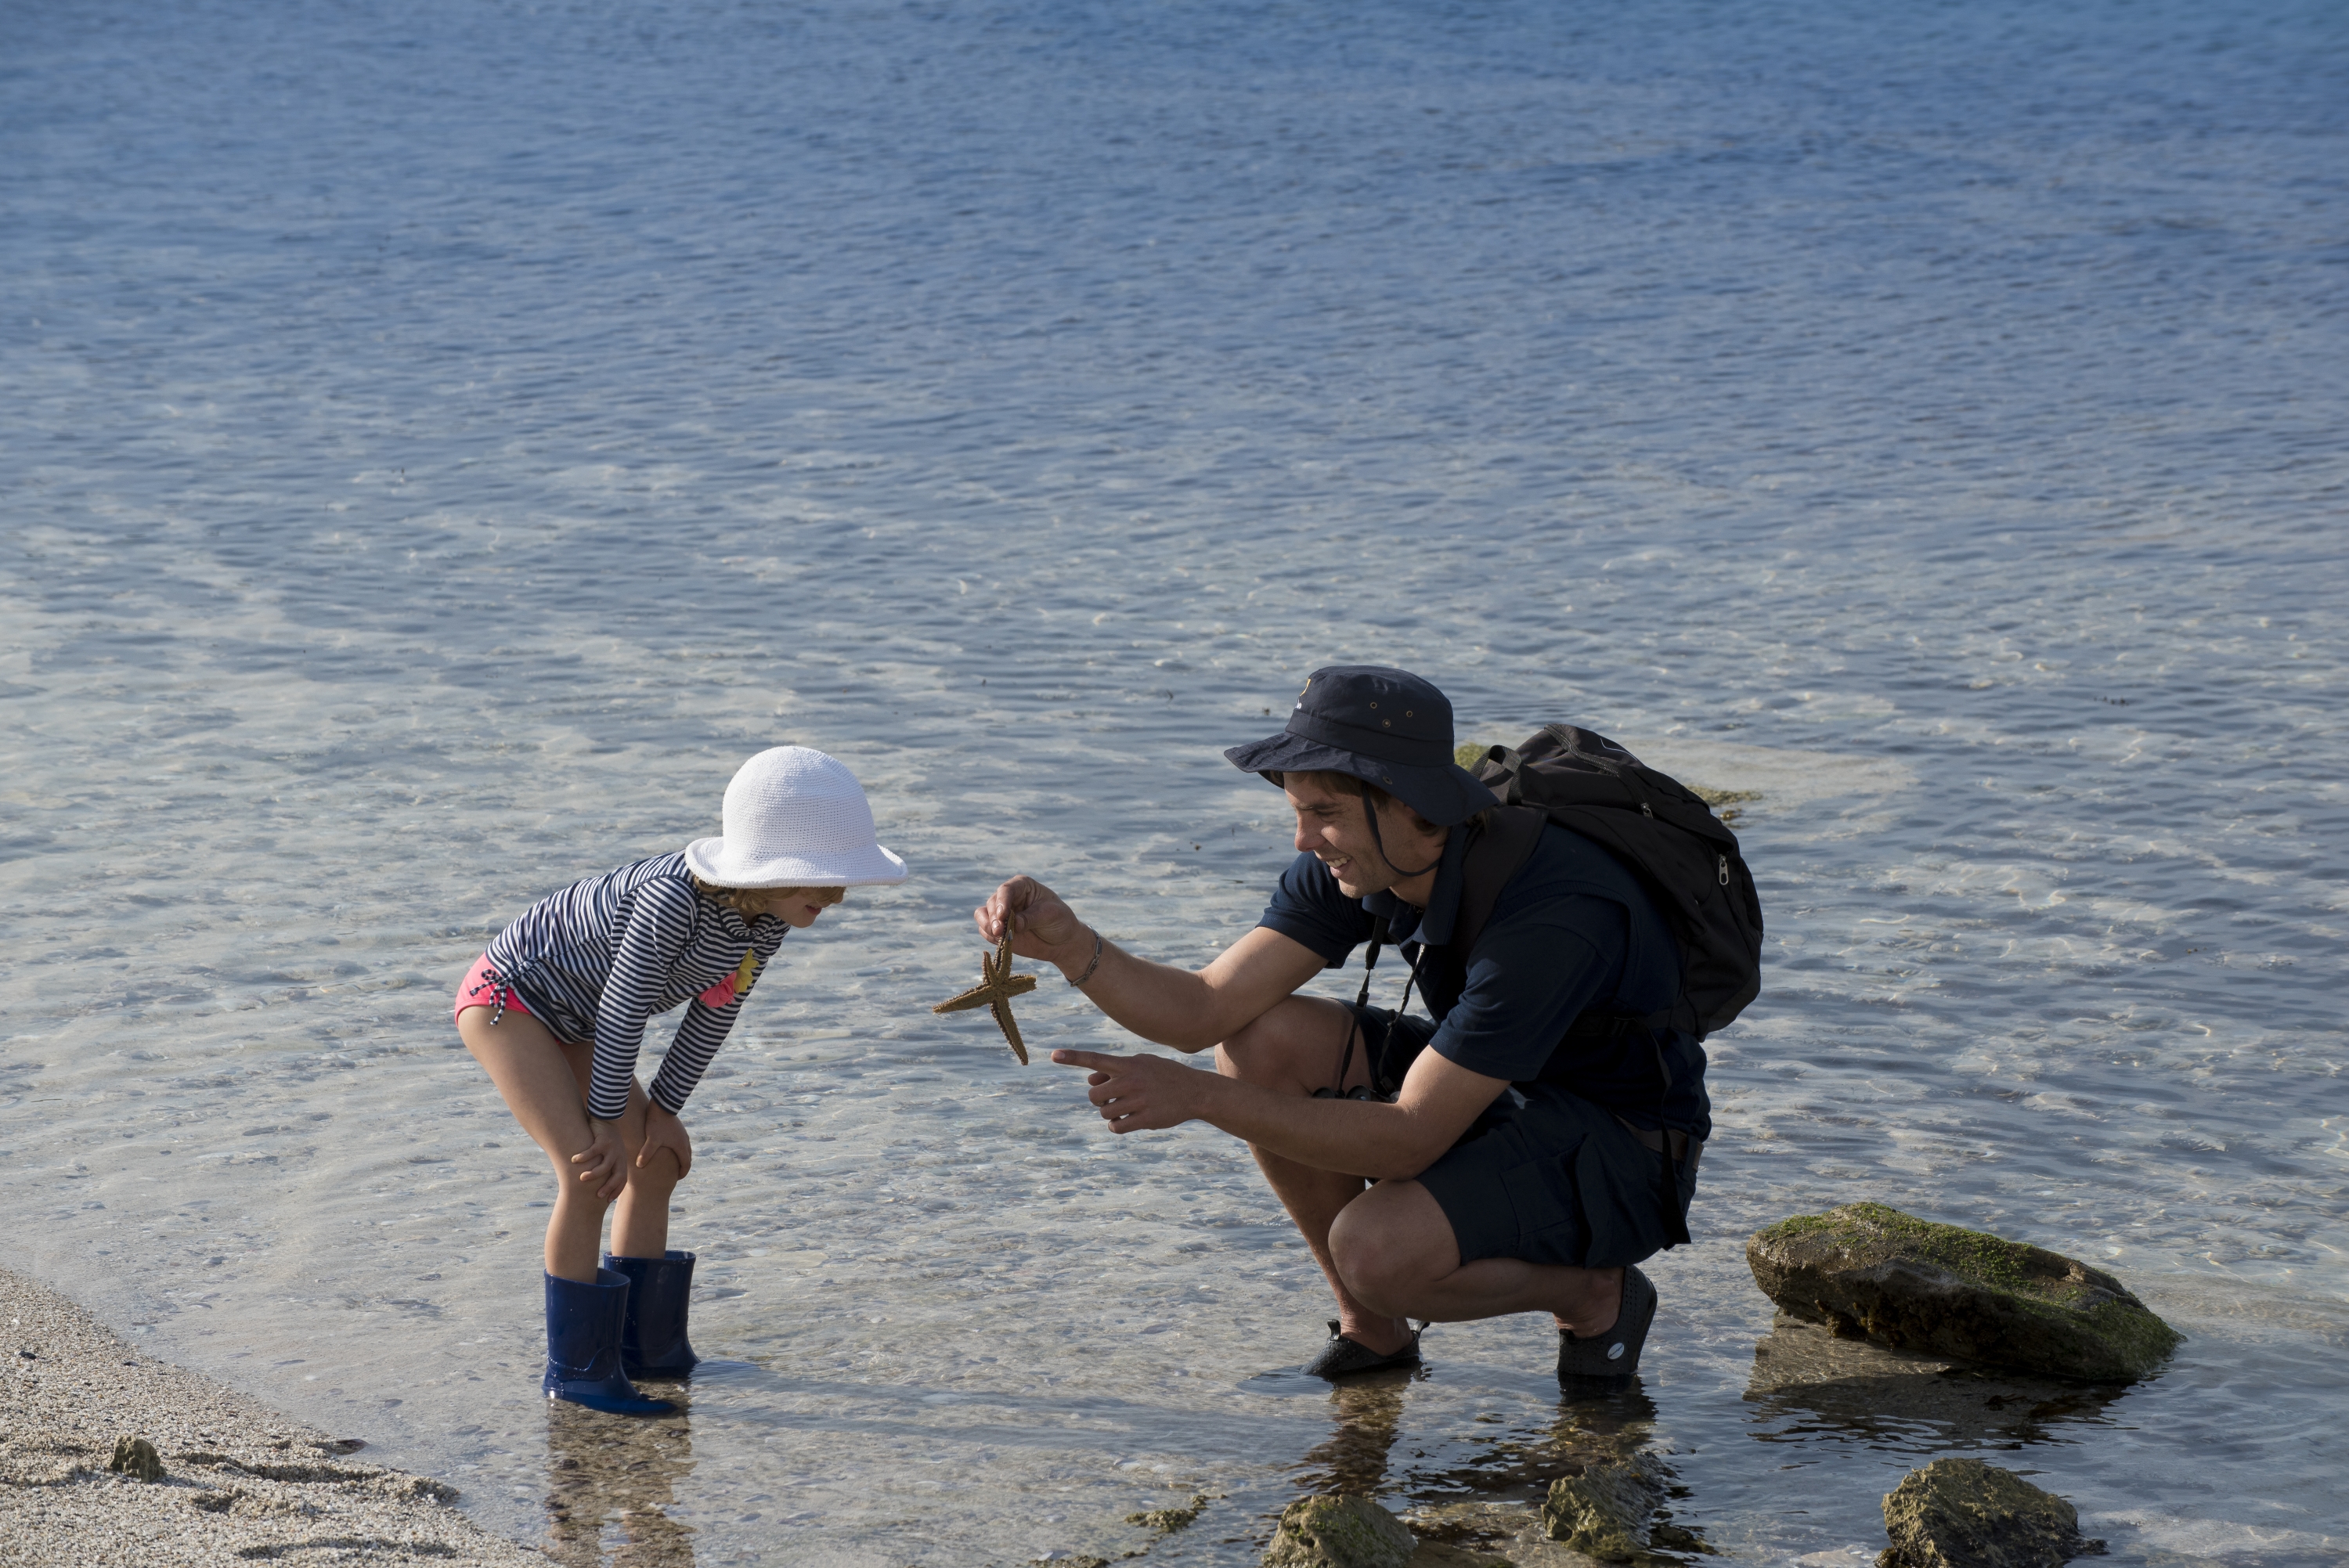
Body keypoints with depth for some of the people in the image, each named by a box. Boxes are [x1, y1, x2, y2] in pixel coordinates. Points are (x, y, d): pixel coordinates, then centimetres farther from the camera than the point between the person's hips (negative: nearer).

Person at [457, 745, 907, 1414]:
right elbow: (623, 1012, -28)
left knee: (658, 1162, 13)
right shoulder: (673, 897, -37)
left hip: (567, 1019, 9)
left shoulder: (771, 912, -12)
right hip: (507, 996, -9)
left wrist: (663, 1108, 3)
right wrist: (607, 1123, -17)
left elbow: (716, 1012, 0)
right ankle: (577, 1370, -6)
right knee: (589, 1175, -18)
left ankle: (643, 1346, 24)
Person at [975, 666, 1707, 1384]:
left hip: (1625, 1155, -8)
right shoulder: (1356, 857, -12)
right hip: (1495, 1100, 8)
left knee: (1378, 1248, -31)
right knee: (1263, 1041, -12)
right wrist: (1069, 942, -29)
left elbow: (1410, 1139, -34)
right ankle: (1371, 1329, 2)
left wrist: (1199, 1096, -36)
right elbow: (1206, 1011, -12)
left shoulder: (1551, 917, -35)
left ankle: (1592, 1295, -1)